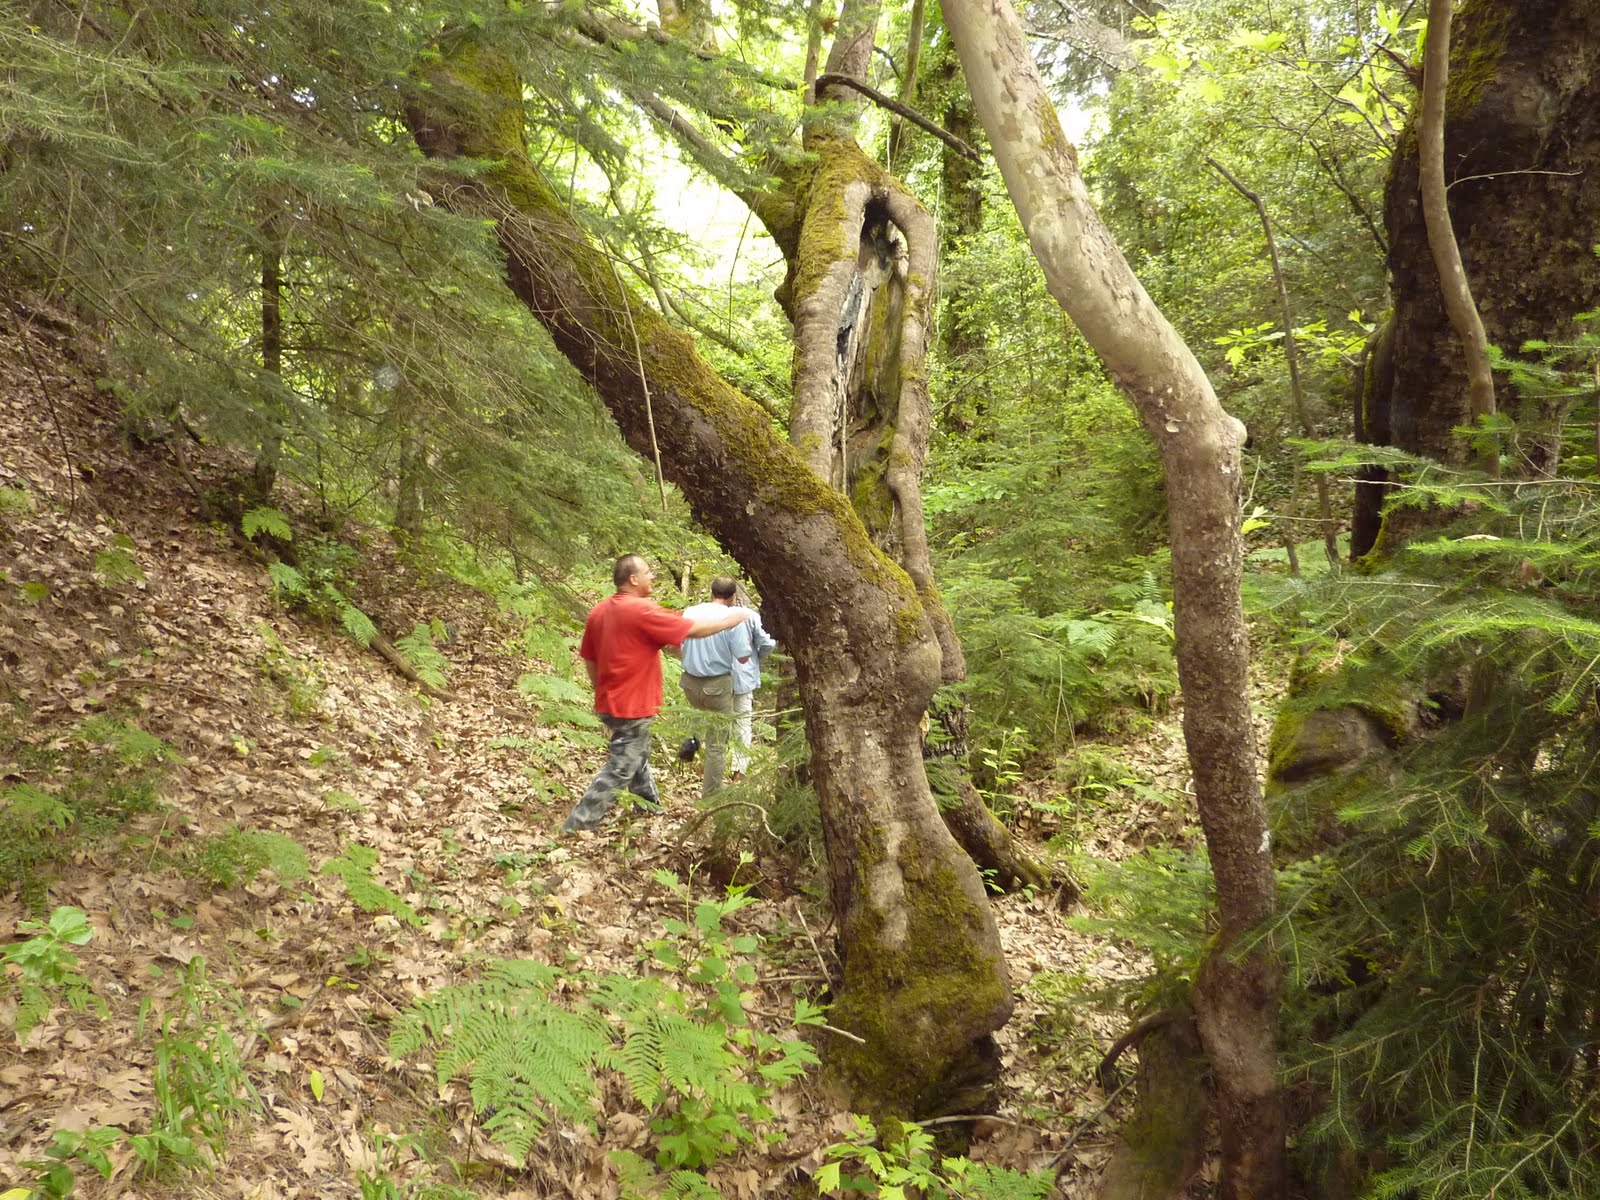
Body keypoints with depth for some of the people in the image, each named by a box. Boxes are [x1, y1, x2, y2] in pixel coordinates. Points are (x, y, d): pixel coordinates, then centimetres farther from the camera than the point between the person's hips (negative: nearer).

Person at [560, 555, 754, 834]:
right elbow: (694, 629, -17)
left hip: (609, 702, 9)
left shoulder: (598, 611, 4)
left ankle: (650, 805, 41)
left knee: (638, 755, 26)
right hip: (632, 706, -9)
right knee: (619, 769, -1)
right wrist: (734, 618, -5)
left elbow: (589, 658, 12)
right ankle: (577, 825, 0)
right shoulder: (643, 611, -20)